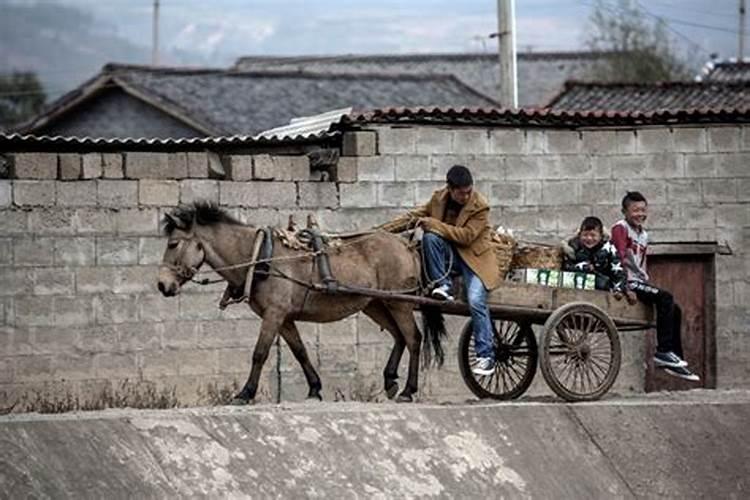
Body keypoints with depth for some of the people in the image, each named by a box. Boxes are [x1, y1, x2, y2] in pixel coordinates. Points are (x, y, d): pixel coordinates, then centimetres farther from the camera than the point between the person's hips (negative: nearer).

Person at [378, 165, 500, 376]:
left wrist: (432, 223, -23)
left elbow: (466, 236, -22)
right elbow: (413, 217, 6)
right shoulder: (439, 198, -2)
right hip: (448, 253, 4)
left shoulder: (480, 206, -16)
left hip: (474, 257, -4)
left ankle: (486, 356, -15)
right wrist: (381, 231, 1)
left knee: (476, 301, -22)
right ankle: (442, 286, -17)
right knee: (430, 238, -27)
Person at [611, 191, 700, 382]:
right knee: (665, 298, -24)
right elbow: (620, 259, -18)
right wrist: (627, 289, -24)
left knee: (674, 310, 4)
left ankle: (676, 359, 8)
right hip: (626, 281, -9)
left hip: (639, 282, 9)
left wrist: (647, 284, 11)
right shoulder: (620, 228, -8)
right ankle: (663, 352, -24)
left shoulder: (643, 235, 19)